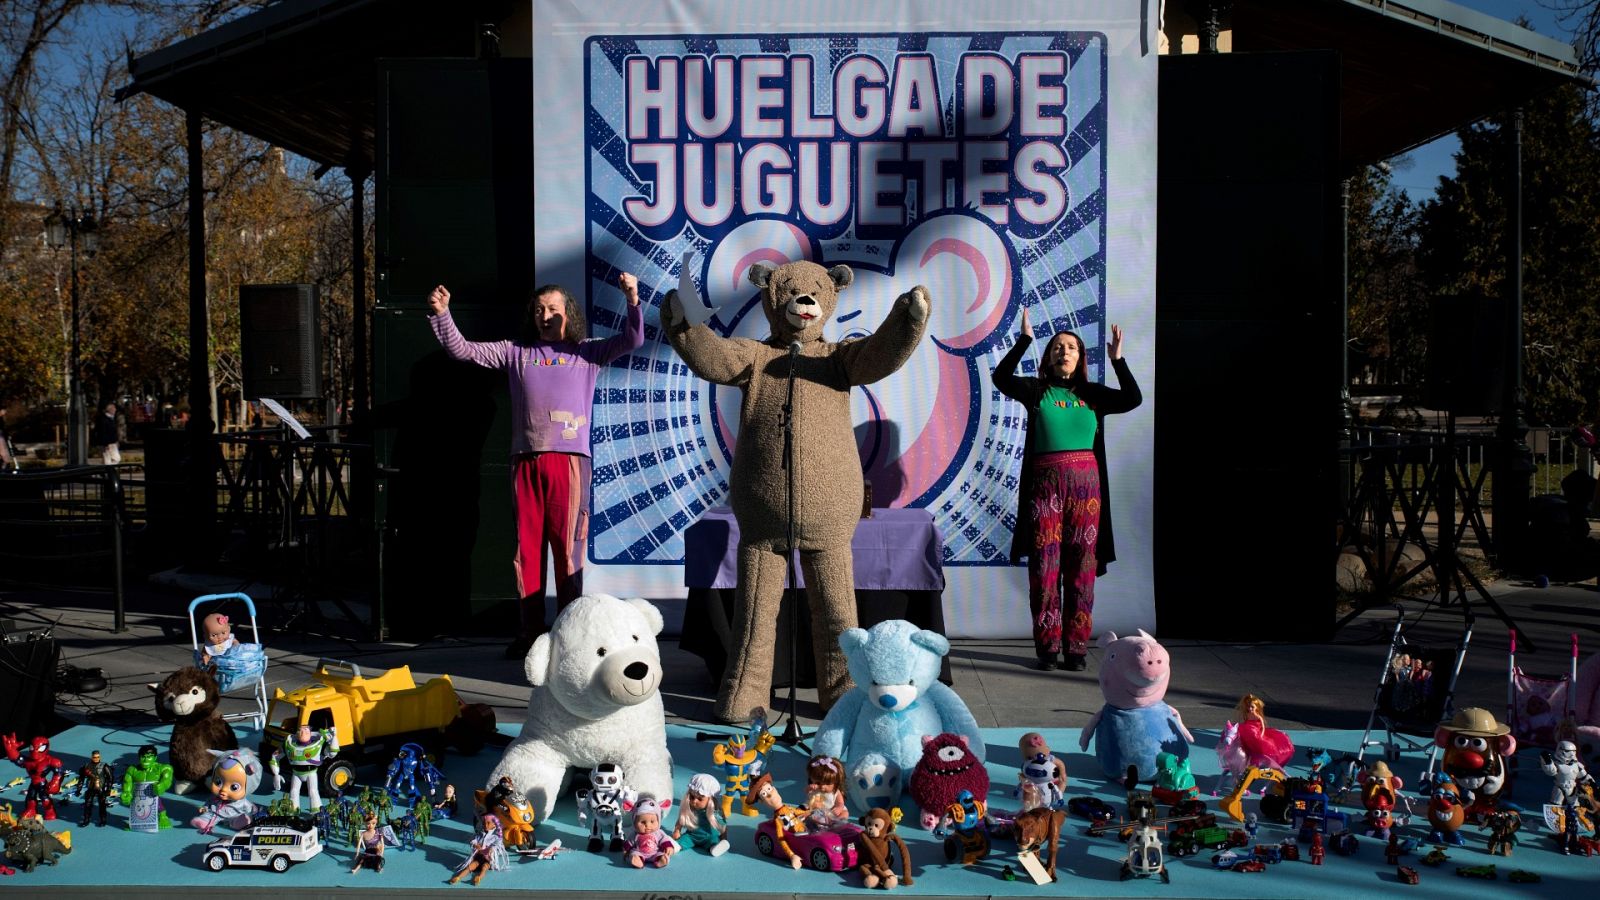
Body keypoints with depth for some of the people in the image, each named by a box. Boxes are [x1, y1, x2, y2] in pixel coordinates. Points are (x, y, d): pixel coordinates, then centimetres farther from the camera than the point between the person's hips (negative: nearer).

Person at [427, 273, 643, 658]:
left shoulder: (588, 352, 12)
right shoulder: (516, 352, 16)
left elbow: (632, 341, 1)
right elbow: (462, 350, 15)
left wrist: (632, 301, -14)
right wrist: (442, 314, 2)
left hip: (569, 461, -2)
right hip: (525, 462, 3)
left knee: (568, 548, -3)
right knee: (527, 548, 5)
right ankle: (530, 631, 13)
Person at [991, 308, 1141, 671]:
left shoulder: (1092, 395, 12)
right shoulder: (1036, 390, 6)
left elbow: (1133, 398, 1)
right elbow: (1002, 377, -10)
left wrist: (1117, 360, -5)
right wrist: (1024, 340, -14)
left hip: (1085, 482, 2)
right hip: (1045, 482, -2)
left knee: (1081, 567, 2)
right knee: (1045, 566, -2)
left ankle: (1076, 647, 7)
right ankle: (1047, 646, 5)